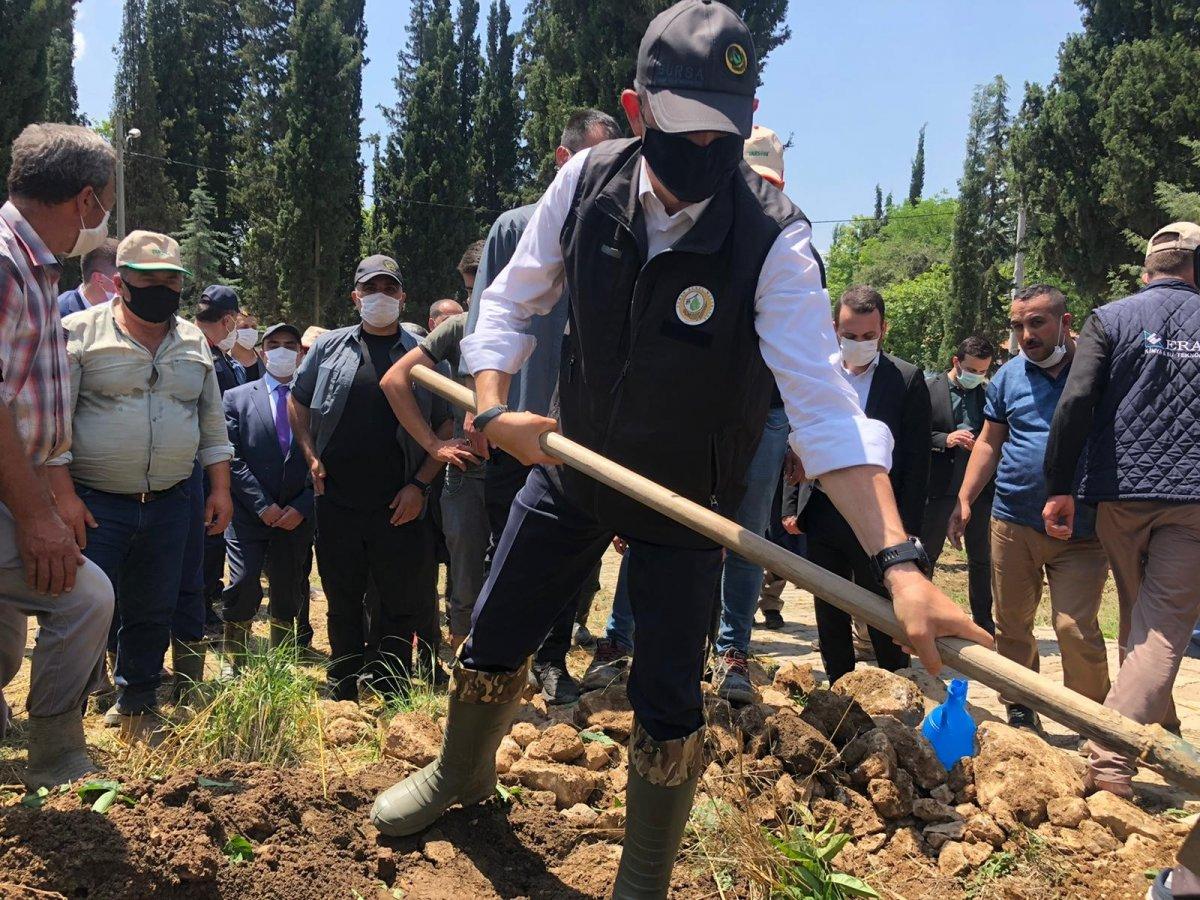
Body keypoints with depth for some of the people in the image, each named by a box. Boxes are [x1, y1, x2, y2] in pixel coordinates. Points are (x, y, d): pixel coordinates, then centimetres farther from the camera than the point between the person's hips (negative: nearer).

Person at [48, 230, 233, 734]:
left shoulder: (194, 342, 11)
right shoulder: (80, 333, -4)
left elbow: (212, 420, 14)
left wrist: (220, 487, 7)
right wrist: (63, 494, -14)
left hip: (168, 503, 5)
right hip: (95, 504, -4)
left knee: (152, 614, 13)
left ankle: (136, 707, 29)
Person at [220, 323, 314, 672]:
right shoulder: (237, 397, 6)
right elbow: (234, 459, -1)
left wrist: (302, 507, -7)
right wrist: (263, 505, -10)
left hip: (296, 516, 1)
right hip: (249, 514, -1)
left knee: (288, 595, 7)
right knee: (243, 586, -12)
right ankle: (233, 663, 5)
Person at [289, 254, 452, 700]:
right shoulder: (330, 346, 6)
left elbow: (448, 426, 4)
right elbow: (297, 401, 17)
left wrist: (420, 484, -5)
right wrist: (311, 456, 4)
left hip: (400, 507, -1)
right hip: (336, 502, 2)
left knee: (401, 604, 4)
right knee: (342, 601, 12)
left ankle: (391, 695, 19)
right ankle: (343, 692, 26)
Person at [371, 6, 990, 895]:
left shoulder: (774, 237, -27)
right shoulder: (587, 182, -15)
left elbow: (826, 405, -34)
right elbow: (511, 304, -1)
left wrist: (900, 560, -45)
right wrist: (495, 408, -17)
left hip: (686, 501, -3)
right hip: (569, 465, 4)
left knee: (669, 710, 0)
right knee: (492, 646, 17)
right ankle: (463, 771, 49)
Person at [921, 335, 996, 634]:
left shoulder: (989, 393, 6)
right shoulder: (929, 390, -3)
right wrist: (945, 439, -20)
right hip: (940, 485, -3)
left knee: (981, 558, 11)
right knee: (926, 555, 5)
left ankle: (983, 621, 22)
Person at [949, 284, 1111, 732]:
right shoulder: (1009, 375, 8)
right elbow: (990, 442, 13)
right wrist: (964, 500, 5)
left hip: (1081, 530, -3)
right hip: (1013, 522, 4)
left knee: (1076, 628, -9)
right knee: (1011, 624, 9)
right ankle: (1020, 712, 26)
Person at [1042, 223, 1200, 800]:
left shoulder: (1111, 319, 3)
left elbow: (1076, 401, -9)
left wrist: (1060, 487, -6)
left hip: (1120, 492, 1)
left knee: (1137, 620, 19)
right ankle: (1111, 762, -16)